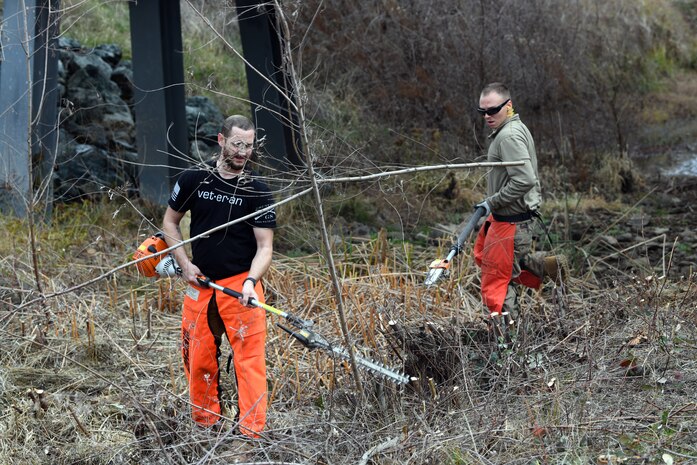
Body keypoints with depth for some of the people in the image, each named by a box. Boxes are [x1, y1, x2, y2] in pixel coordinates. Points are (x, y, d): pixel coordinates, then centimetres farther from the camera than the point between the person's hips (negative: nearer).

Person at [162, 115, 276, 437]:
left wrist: (250, 283, -23)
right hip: (199, 283, 3)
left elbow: (264, 247, -6)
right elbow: (170, 223, 14)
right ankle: (205, 425, 21)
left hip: (241, 285, -3)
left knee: (250, 358, -9)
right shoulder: (193, 179, 3)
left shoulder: (258, 193, -3)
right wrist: (185, 264, 1)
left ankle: (252, 432, -8)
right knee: (198, 359, 7)